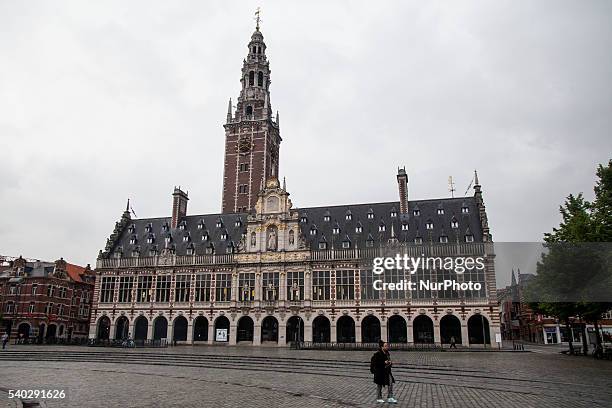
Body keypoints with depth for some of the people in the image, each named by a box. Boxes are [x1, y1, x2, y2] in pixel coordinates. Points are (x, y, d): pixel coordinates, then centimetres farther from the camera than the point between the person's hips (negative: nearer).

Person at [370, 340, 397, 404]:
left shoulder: (387, 353, 7)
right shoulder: (377, 354, -18)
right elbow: (375, 362, -24)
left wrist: (390, 363, -2)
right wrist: (384, 363, -27)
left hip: (387, 371, 7)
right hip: (380, 372, -7)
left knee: (390, 383, -1)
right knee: (379, 385, 8)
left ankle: (390, 398, 7)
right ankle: (379, 398, 22)